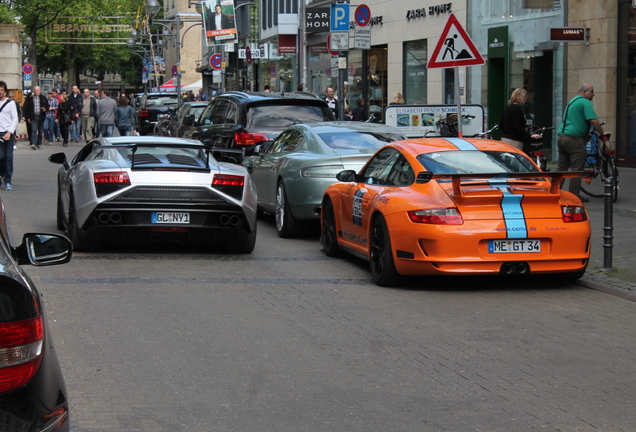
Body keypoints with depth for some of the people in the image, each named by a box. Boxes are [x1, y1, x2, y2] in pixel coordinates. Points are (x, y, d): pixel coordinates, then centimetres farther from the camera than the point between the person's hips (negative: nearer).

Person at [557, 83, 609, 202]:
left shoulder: (572, 101, 23)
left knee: (561, 168, 13)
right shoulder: (585, 102, -7)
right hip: (574, 138, -9)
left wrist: (587, 134, 36)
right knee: (577, 169, -2)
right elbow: (593, 121, -16)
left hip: (562, 136, 9)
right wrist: (602, 133, -3)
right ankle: (574, 196, 1)